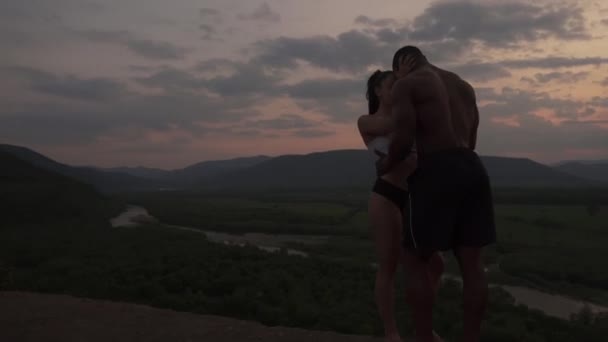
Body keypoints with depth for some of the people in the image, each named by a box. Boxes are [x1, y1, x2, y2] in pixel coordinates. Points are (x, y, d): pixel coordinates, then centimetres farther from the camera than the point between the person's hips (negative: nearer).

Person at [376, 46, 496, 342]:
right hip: (472, 170, 7)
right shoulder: (463, 85, 24)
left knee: (416, 261, 6)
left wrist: (386, 165, 8)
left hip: (437, 174, -7)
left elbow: (404, 139, -11)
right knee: (471, 263, 7)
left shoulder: (405, 86, 2)